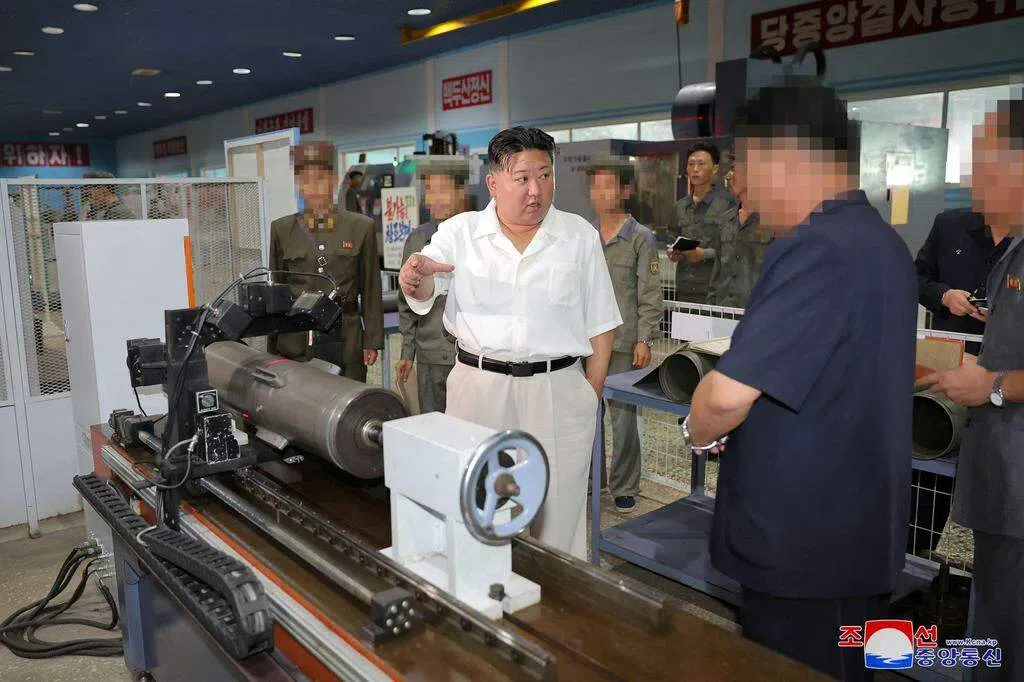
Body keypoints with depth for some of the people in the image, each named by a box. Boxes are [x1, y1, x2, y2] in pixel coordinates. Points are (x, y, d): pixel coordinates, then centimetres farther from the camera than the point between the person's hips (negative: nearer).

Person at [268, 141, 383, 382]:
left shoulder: (361, 227, 3)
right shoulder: (281, 229, 7)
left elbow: (371, 289, 5)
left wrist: (372, 341, 3)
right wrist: (272, 349, 9)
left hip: (345, 340, -1)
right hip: (296, 341, 1)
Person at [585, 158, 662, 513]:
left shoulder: (641, 239, -2)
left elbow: (650, 295, -5)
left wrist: (645, 340, -11)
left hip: (624, 342, -4)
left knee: (623, 415, 2)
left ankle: (624, 489, 15)